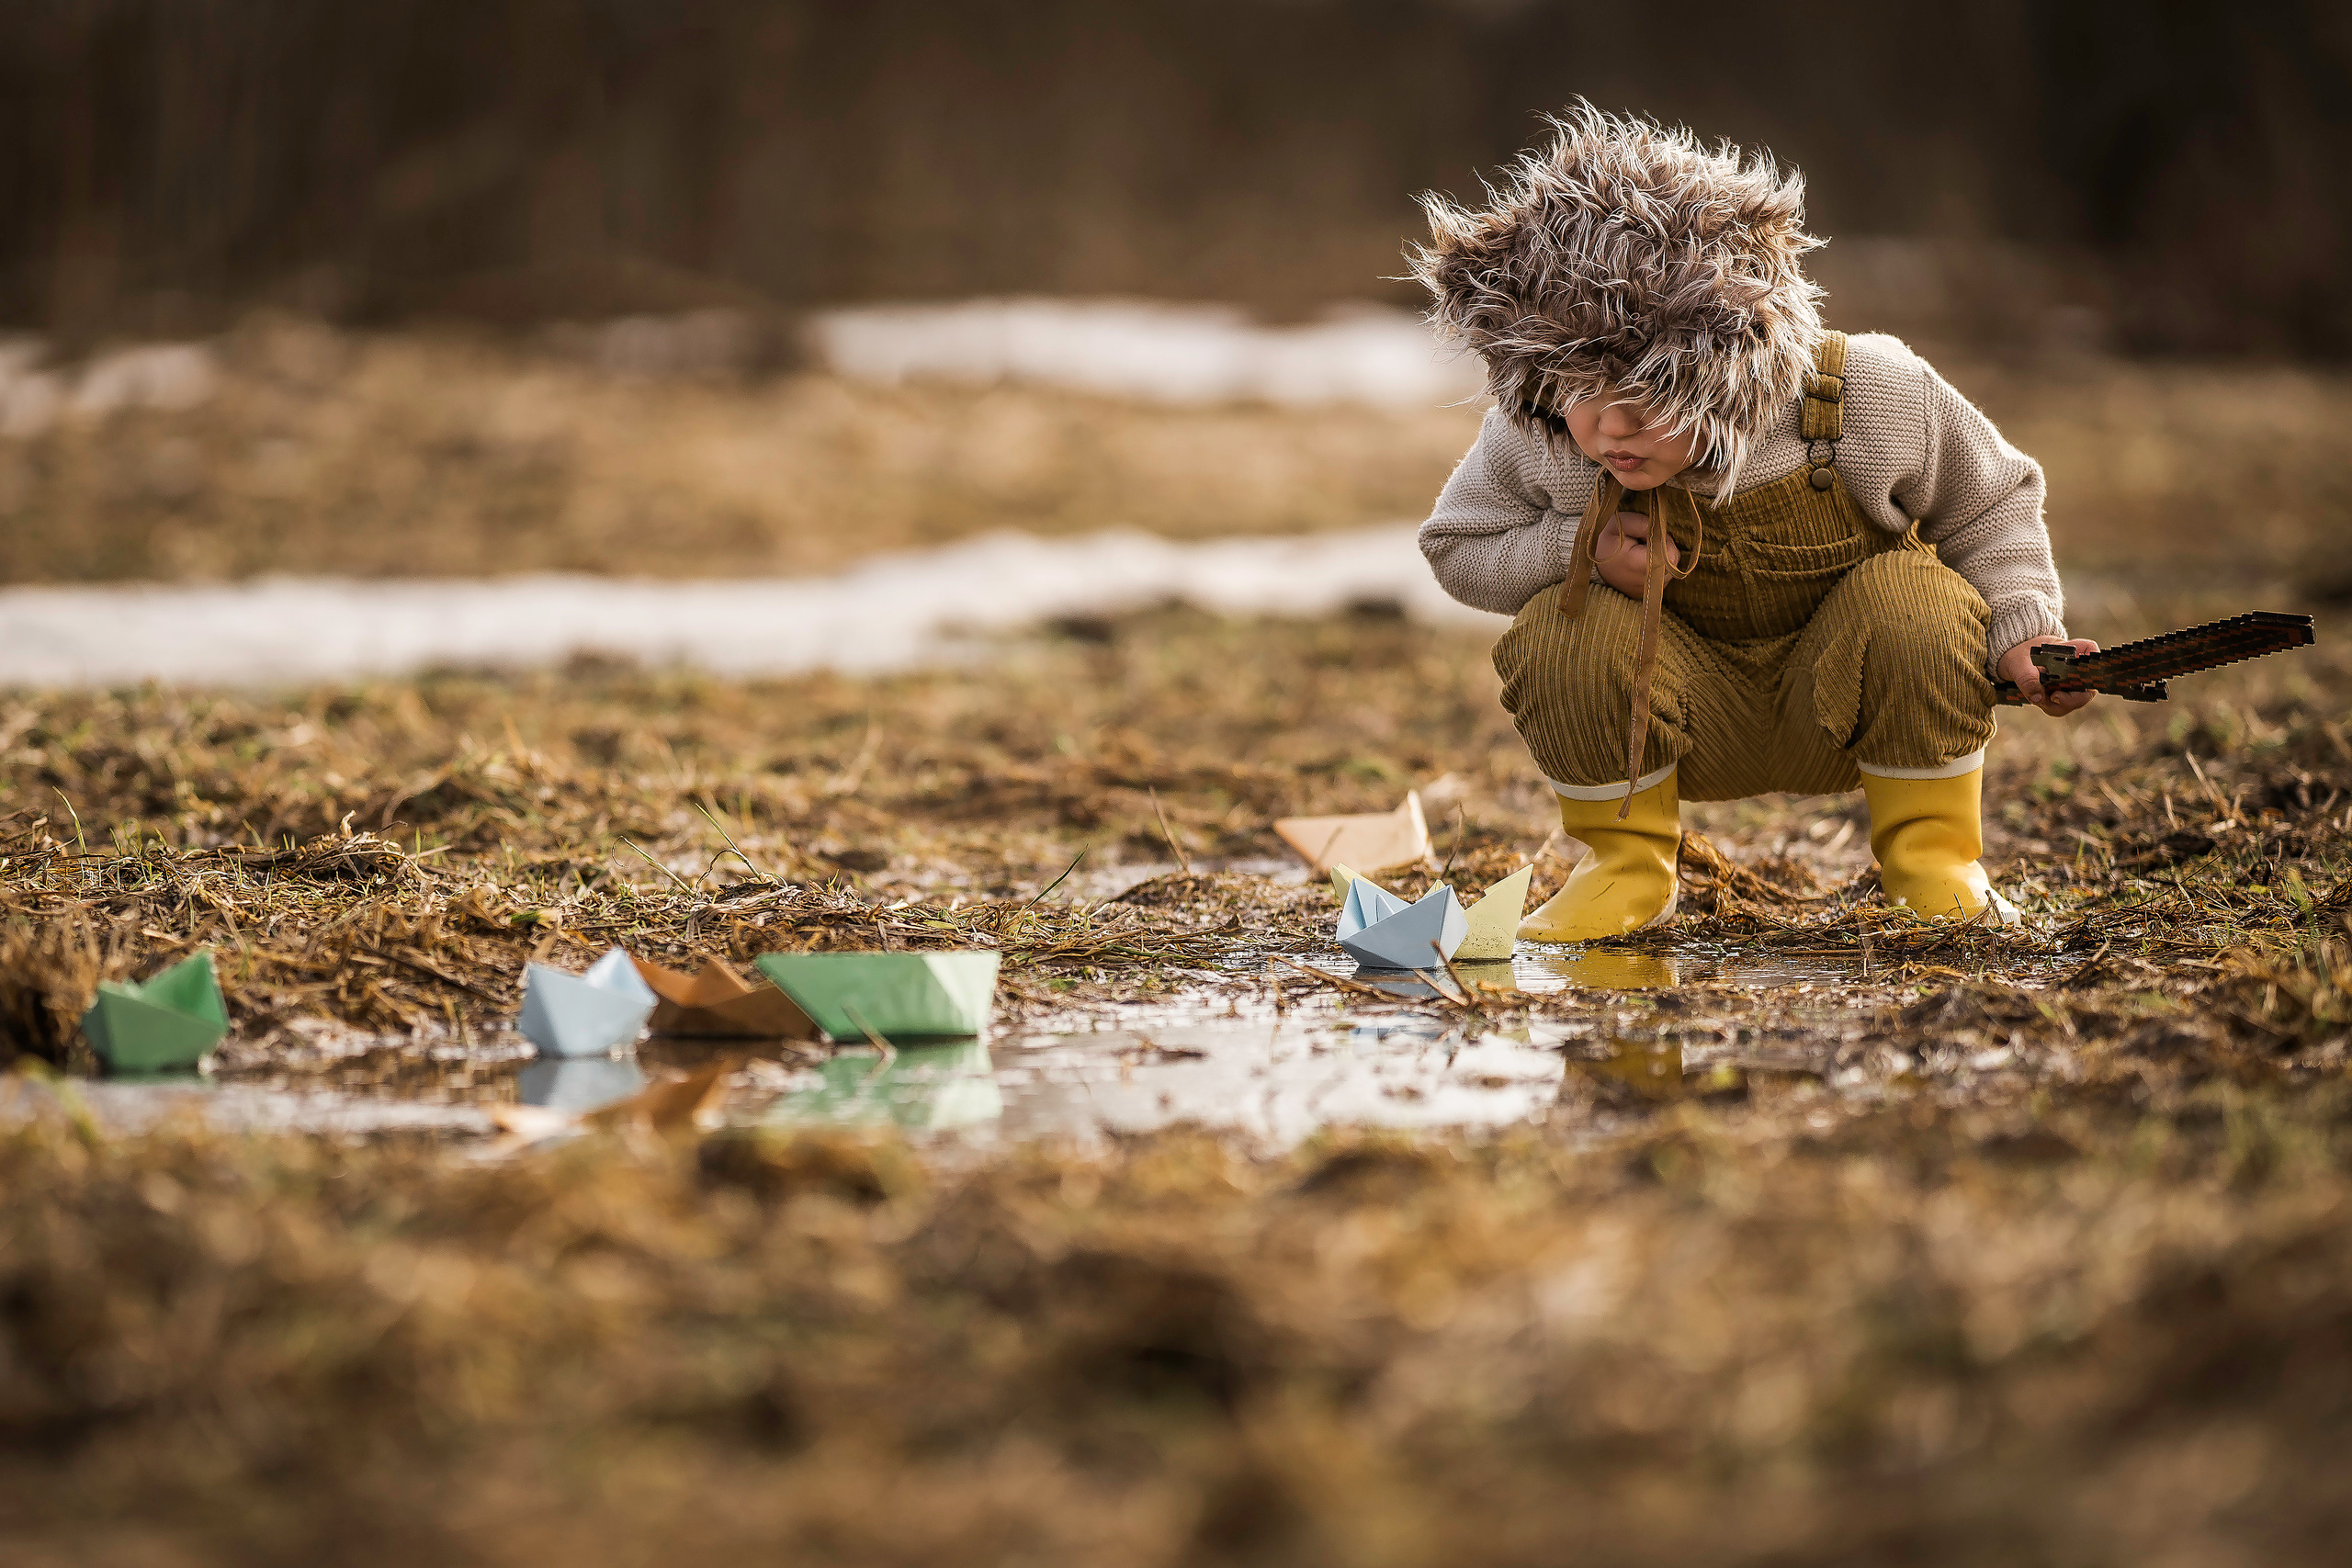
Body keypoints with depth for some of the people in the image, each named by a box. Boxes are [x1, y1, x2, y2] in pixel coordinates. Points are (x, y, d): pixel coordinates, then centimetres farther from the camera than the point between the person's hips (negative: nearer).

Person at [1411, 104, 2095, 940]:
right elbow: (1455, 546, -2)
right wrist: (1580, 552, -22)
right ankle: (1624, 869, -4)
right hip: (1683, 719, 1)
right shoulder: (1533, 439, -22)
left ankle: (1931, 853, -7)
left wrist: (2022, 627, -18)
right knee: (1562, 630, -28)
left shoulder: (1870, 395, -23)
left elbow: (1990, 503, -2)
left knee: (1914, 599, -30)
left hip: (1839, 705, 0)